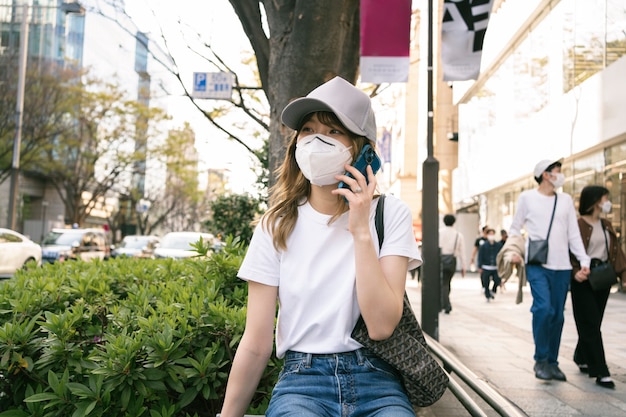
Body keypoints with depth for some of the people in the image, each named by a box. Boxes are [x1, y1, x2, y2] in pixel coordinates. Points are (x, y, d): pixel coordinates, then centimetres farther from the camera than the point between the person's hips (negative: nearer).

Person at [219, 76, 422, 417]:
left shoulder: (390, 215, -1)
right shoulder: (276, 226, 1)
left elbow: (381, 325, -12)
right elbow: (256, 344, 0)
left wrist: (361, 231, -15)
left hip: (375, 382, 1)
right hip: (301, 381, -1)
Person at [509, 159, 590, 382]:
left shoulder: (566, 200, 12)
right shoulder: (527, 197, 3)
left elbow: (574, 234, 11)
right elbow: (515, 228, 8)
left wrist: (584, 260, 1)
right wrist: (514, 251, -8)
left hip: (562, 267, 4)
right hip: (537, 265, -4)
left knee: (558, 315, 7)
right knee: (544, 308, -19)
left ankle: (552, 362, 20)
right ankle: (541, 360, -2)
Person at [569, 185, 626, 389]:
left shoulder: (606, 225, 14)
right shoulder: (578, 224, -8)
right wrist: (575, 272, -27)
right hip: (584, 280, -7)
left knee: (592, 325, 13)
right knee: (591, 326, -6)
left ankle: (582, 359, 30)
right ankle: (601, 372, -6)